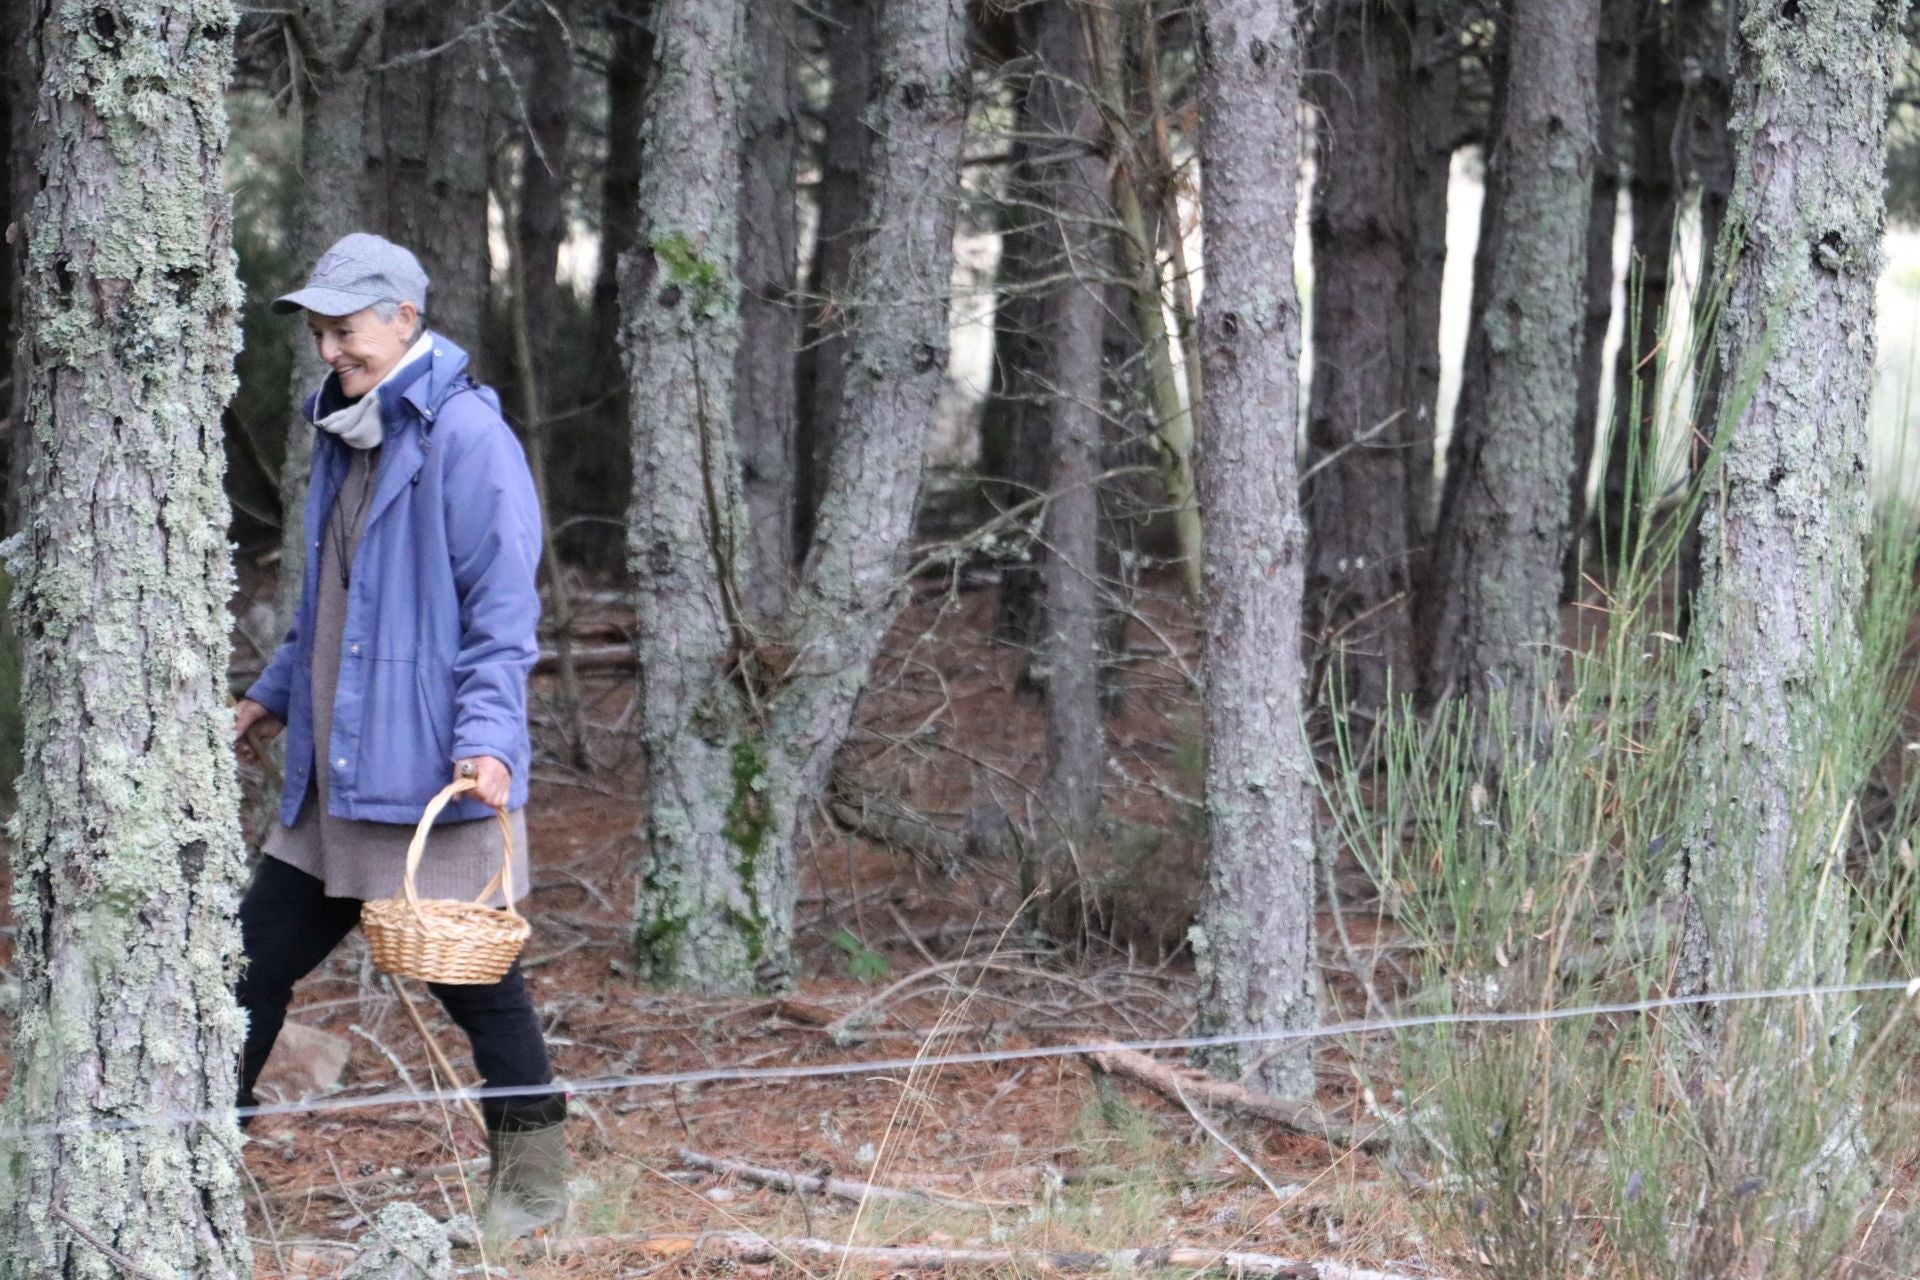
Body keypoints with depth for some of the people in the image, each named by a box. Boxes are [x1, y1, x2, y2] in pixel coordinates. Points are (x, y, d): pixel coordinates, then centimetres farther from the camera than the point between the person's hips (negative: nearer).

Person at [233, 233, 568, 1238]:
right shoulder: (343, 431, 15)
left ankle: (532, 1175, 15)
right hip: (331, 778, 8)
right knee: (255, 957, 8)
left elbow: (502, 606, -16)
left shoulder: (465, 435, -12)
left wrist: (485, 736, -23)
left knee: (472, 974, 1)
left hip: (433, 778, -8)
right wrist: (277, 692, 32)